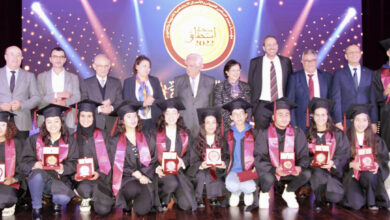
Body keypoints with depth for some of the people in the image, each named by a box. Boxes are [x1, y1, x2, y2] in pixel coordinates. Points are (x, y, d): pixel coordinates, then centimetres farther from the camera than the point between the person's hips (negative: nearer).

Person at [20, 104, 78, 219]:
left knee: (64, 198, -31)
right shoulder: (34, 140, 7)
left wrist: (63, 168, -23)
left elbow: (74, 164, -1)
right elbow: (25, 162, -1)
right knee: (37, 173, -36)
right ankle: (36, 208, -11)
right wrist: (34, 165, -24)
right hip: (38, 180, 0)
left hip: (60, 180, 0)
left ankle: (56, 200, 10)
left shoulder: (69, 141, 7)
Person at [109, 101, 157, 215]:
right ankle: (127, 202, -1)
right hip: (125, 179, -2)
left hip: (144, 178, 2)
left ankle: (136, 200, 15)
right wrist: (133, 173, -14)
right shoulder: (115, 141, 5)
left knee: (142, 209, -21)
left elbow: (153, 160, 6)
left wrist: (143, 175, -10)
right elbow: (116, 165, -1)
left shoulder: (147, 138, 11)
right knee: (133, 189, -38)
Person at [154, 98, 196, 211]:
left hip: (178, 171, 3)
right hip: (161, 172, -2)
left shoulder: (185, 133, 10)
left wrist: (182, 161, -13)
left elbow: (188, 154, 9)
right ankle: (162, 201, -4)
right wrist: (157, 168, -18)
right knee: (172, 183, -36)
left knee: (187, 205, -14)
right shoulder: (156, 133, 1)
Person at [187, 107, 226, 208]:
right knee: (201, 175, -31)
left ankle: (214, 198, -3)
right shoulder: (197, 141, 0)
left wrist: (223, 164, -23)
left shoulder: (222, 141, 3)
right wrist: (201, 165, -26)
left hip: (217, 171, 0)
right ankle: (198, 199, -15)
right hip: (200, 170, 0)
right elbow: (193, 161, -5)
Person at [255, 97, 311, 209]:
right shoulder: (264, 133, -11)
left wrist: (300, 167, -27)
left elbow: (304, 155, -4)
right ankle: (264, 194, 4)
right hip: (269, 171, -3)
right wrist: (275, 170, -31)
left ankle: (288, 192, 8)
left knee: (306, 173, -24)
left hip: (290, 171, 3)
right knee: (268, 178, -35)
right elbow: (259, 158, -14)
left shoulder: (297, 133, -4)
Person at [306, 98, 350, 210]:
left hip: (333, 170, 0)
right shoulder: (308, 134, 8)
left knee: (335, 198, -24)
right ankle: (317, 200, -10)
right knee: (318, 172, -36)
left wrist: (333, 162, -20)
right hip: (314, 169, 0)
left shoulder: (337, 134, 6)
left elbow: (344, 154, -1)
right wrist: (312, 161, -18)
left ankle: (326, 195, 14)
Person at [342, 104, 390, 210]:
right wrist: (351, 164, -21)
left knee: (368, 174, -37)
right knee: (356, 204, -25)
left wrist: (377, 164, -14)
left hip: (371, 173, 2)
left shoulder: (375, 139, 7)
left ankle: (372, 201, -10)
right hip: (352, 174, -2)